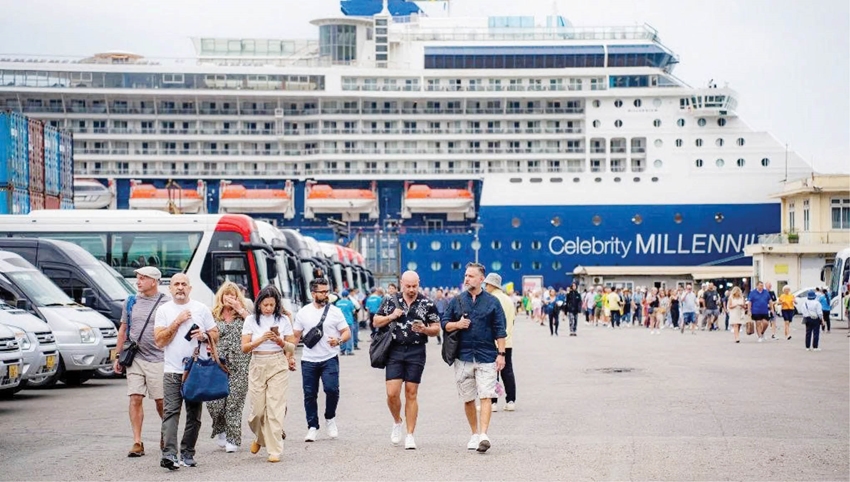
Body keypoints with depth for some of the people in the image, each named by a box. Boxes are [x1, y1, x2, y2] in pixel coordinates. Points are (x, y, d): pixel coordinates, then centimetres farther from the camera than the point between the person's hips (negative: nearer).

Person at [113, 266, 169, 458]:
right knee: (135, 399, -3)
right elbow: (123, 330, 15)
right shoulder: (131, 302, 10)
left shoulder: (166, 303, -2)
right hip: (135, 358, 3)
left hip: (157, 359, -3)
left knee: (160, 401, 3)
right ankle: (137, 443, -1)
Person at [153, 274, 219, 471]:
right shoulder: (163, 310, 5)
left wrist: (204, 336, -9)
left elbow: (215, 336, 12)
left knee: (194, 415, 5)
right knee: (171, 412, -14)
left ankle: (187, 453, 13)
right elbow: (159, 340, -4)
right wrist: (177, 322, -11)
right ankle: (169, 454, -22)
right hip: (172, 371, -2)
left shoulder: (201, 309, 8)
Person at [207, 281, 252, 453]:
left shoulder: (243, 314, 8)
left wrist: (240, 309, -9)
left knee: (234, 403, -1)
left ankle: (232, 439, 8)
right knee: (214, 400, -8)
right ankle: (220, 430, 18)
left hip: (239, 364, -1)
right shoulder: (213, 315, 10)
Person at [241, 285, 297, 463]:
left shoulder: (283, 319, 4)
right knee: (258, 409, -1)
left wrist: (280, 341, -14)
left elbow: (292, 347, 6)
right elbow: (245, 348, -1)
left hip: (278, 366, -1)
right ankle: (259, 438, 30)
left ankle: (275, 451, -4)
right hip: (257, 366, 1)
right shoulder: (251, 320, 4)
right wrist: (261, 339, -16)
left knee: (275, 408, -7)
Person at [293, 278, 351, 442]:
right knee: (309, 394, 4)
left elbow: (347, 333, 3)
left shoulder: (335, 311, 3)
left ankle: (330, 418, 10)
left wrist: (339, 340, -19)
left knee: (331, 389, -16)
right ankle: (312, 427, 16)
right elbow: (295, 336, 10)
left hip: (330, 359, -2)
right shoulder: (303, 312, 6)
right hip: (308, 360, 2)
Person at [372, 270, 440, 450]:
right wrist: (391, 317, -6)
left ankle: (410, 435, 9)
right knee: (392, 393, -6)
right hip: (395, 351, 1)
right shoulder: (390, 301, 6)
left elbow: (436, 329, 6)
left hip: (416, 353, -1)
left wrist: (425, 329, -15)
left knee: (411, 394, 2)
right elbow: (376, 322, 12)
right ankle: (397, 422, 22)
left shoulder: (427, 304, 4)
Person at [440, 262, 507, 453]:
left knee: (485, 396, -11)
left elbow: (500, 330, 2)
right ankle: (475, 434, 20)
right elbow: (444, 323, 13)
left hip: (486, 357, -3)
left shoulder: (492, 302, 4)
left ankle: (484, 434, -15)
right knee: (468, 399, 8)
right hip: (463, 357, 3)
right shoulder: (457, 301, 9)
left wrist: (501, 354, -5)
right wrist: (457, 325, -8)